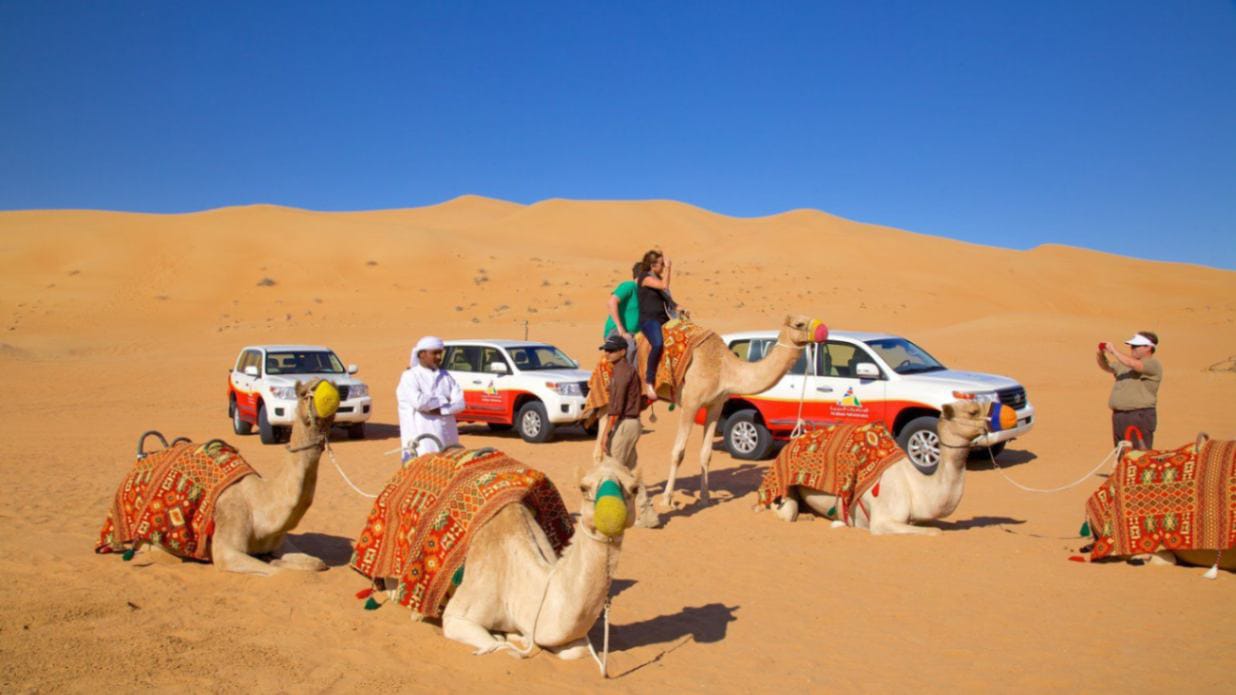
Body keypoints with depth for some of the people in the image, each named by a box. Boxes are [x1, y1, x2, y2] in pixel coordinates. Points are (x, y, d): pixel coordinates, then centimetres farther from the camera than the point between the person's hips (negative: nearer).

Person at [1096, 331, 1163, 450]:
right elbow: (1106, 367, 26)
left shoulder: (1153, 364, -5)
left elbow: (1134, 365, -23)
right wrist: (1101, 355, 5)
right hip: (1119, 415, 8)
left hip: (1140, 416, -8)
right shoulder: (1127, 362, 20)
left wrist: (1113, 352, -18)